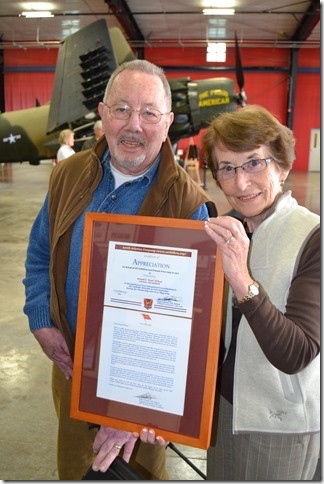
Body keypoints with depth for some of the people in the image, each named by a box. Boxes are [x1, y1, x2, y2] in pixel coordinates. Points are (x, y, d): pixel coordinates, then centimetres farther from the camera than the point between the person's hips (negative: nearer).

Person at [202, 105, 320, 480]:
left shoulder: (312, 239, -23)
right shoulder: (227, 231, -4)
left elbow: (295, 356, -30)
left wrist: (243, 282, -42)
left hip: (279, 421, -5)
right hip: (222, 403, 5)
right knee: (218, 477, 26)